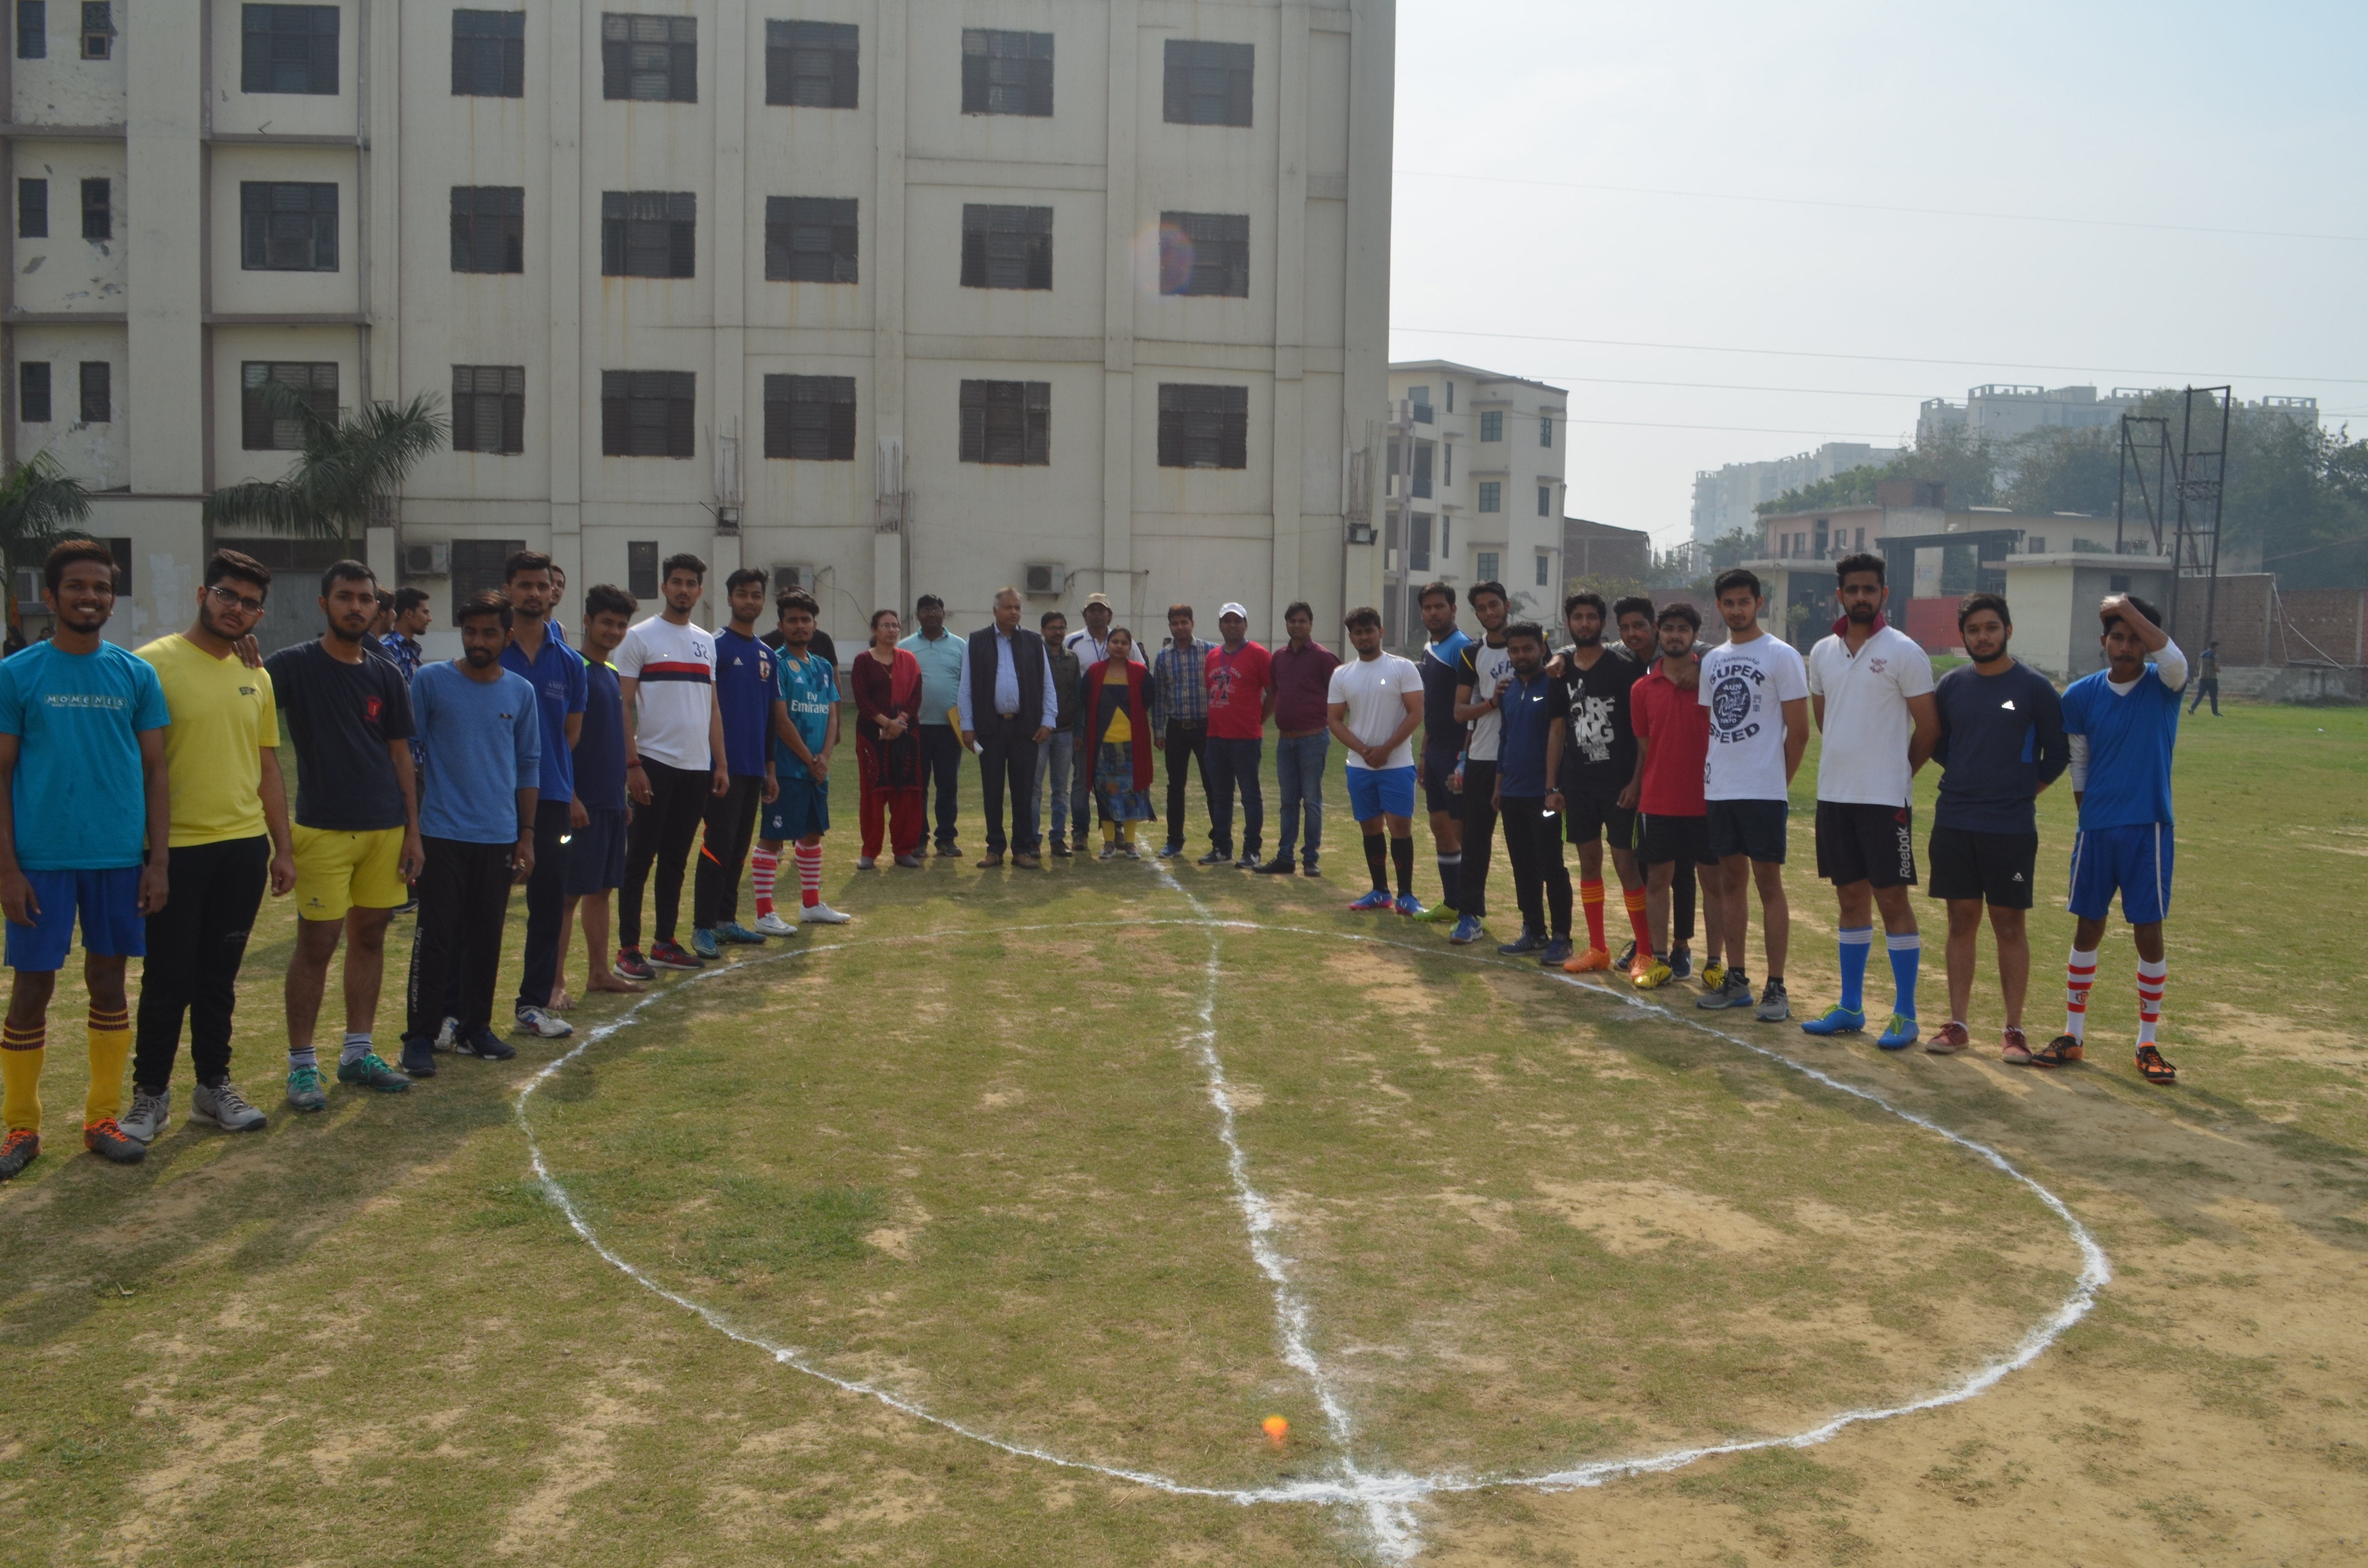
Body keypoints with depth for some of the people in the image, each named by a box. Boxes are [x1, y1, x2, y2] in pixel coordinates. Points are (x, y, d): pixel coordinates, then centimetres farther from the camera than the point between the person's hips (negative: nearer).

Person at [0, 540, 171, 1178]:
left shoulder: (136, 675, 4)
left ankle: (103, 1118, 20)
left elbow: (154, 772, 6)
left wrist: (158, 860, 1)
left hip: (119, 857, 2)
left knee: (108, 983, 10)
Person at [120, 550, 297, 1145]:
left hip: (244, 848, 5)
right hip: (177, 847, -5)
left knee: (219, 977, 14)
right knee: (168, 979, 3)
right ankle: (151, 1094, 18)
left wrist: (283, 847, 13)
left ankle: (214, 1086, 25)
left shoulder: (256, 678, 10)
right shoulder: (156, 662, -7)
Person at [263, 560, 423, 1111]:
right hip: (323, 830, -4)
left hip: (385, 828, 4)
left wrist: (412, 829, 8)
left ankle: (358, 1052, 20)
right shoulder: (295, 665, -2)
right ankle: (302, 1064, 7)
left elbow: (401, 754, 12)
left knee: (370, 936, 10)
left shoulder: (387, 676, 10)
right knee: (317, 943, -3)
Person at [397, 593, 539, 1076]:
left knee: (487, 939, 9)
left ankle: (475, 1028, 21)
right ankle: (420, 1036, 4)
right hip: (443, 834, -3)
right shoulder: (431, 682, -2)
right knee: (437, 937, -3)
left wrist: (526, 835, 9)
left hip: (499, 837, 3)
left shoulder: (521, 692, 7)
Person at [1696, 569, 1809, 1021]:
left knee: (1769, 883, -3)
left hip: (1763, 791, -6)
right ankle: (1735, 981, 18)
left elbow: (1798, 730, -6)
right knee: (1731, 881, 10)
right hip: (1718, 789, 6)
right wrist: (1711, 774, 11)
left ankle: (1776, 988, 2)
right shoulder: (1712, 660, 14)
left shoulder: (1781, 656, -6)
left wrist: (1778, 780, -2)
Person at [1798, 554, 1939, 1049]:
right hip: (1834, 792, 6)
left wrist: (1896, 772, 6)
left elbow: (1929, 726, -4)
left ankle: (1905, 1014, 5)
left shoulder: (1903, 652, -7)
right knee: (1851, 898, 12)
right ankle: (1850, 1008, 20)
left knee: (1893, 900, -3)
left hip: (1885, 797, -5)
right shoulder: (1823, 652, 9)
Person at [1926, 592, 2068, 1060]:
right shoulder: (1951, 685, 6)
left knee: (2010, 926, 3)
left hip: (2012, 829, -3)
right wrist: (1969, 779, 8)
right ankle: (1957, 1024, 14)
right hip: (1954, 824, 3)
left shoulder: (2034, 687, -3)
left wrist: (2022, 789, 3)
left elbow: (2058, 754, 4)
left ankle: (2014, 1029, 10)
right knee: (1962, 921, 8)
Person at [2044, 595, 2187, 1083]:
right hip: (2096, 828, 2)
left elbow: (2175, 659, -28)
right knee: (2088, 928, 9)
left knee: (2149, 933, 2)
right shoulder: (2082, 694, 3)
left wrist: (2127, 607, -22)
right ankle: (2073, 1035, 19)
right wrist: (2089, 814, 9)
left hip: (2148, 828, -2)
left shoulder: (2162, 686, -4)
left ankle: (2148, 1044, 14)